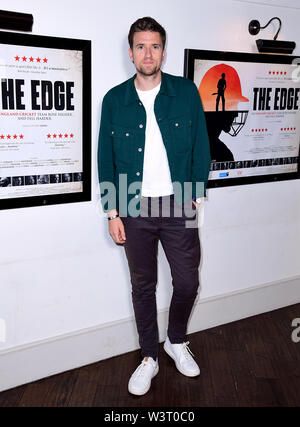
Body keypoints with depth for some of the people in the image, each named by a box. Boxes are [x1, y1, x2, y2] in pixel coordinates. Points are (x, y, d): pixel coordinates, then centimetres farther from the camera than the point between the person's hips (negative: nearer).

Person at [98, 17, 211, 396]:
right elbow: (106, 159, 3)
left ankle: (176, 342, 37)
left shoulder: (186, 92, 0)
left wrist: (197, 195, -2)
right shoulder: (114, 100, 1)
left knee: (187, 283, 8)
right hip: (135, 209, 0)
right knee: (143, 286, 12)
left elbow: (201, 147, 4)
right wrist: (113, 212, -1)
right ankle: (149, 358, 31)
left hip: (178, 205, 0)